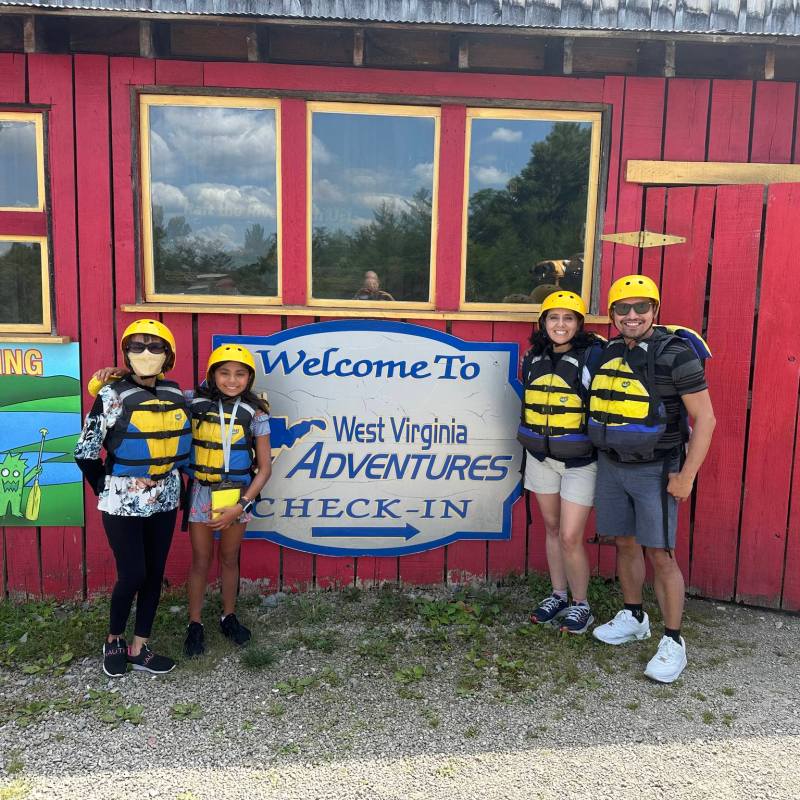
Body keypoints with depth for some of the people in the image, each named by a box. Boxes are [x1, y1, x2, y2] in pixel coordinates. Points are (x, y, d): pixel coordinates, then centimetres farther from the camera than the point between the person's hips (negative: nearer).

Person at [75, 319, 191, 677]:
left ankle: (139, 648, 25)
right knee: (132, 575, -1)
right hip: (124, 501, -5)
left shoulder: (176, 394, 2)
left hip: (164, 498, 5)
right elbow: (85, 451, -8)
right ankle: (114, 641, 25)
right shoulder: (112, 396, -12)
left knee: (154, 574, 10)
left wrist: (175, 480, 9)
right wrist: (106, 489, -3)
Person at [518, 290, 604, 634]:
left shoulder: (593, 356, -14)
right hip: (541, 457, 6)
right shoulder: (533, 357, 4)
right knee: (552, 528, 16)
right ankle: (558, 595, 32)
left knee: (570, 537, -5)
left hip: (580, 460, -5)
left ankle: (581, 605, 17)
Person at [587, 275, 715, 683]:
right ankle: (633, 618, 33)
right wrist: (603, 457, 10)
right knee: (625, 544, 15)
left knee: (660, 555, -3)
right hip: (611, 465, 6)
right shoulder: (607, 353, 4)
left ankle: (672, 642, 12)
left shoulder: (675, 353, -13)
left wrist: (686, 476, -14)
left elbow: (704, 419, -12)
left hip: (655, 470, -5)